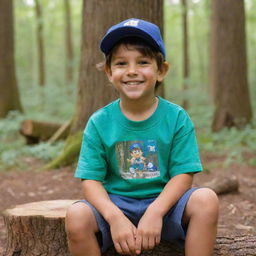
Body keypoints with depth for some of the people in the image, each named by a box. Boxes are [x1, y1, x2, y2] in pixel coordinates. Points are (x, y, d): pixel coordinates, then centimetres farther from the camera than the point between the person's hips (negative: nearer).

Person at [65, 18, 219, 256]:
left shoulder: (177, 118, -4)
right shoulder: (99, 122, -3)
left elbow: (183, 175, -8)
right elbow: (91, 180, -7)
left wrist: (154, 212, -25)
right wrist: (115, 217, -25)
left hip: (164, 202, 0)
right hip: (115, 204, 0)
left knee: (206, 200, -27)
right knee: (76, 216, -28)